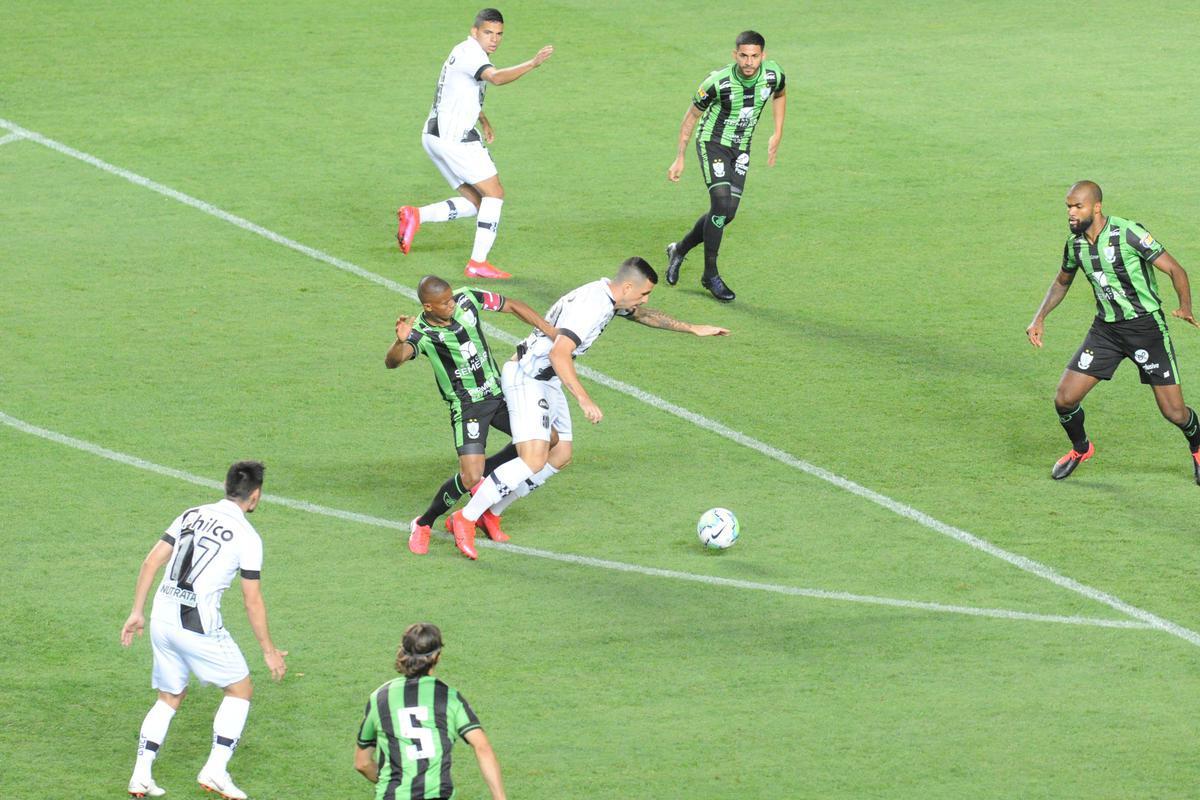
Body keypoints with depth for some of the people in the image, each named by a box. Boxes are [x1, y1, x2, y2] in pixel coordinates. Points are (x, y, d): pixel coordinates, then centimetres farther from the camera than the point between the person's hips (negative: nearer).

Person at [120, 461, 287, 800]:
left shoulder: (191, 516, 12)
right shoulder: (247, 536, -4)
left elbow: (150, 562, 8)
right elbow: (252, 600, -3)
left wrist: (137, 612, 15)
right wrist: (269, 651, 6)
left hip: (162, 619, 6)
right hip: (199, 623, -6)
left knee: (170, 696, 20)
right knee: (240, 689, 13)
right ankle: (216, 769, 3)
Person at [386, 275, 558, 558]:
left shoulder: (467, 299, -10)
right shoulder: (422, 333, -22)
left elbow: (513, 306, 4)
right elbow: (392, 362, -38)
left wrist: (552, 332, 1)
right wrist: (401, 341, -60)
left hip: (499, 393, 6)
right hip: (466, 405, -6)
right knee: (471, 477, -18)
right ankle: (423, 525, 6)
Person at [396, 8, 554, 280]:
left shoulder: (468, 52, 18)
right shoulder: (469, 53, -15)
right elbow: (496, 77, -36)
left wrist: (483, 121, 29)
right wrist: (532, 64, -43)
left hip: (436, 135, 10)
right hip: (454, 136, -10)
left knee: (475, 202, 11)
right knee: (494, 193, -3)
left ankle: (415, 216, 0)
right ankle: (478, 263, -4)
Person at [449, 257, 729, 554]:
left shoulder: (609, 295, 7)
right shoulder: (590, 306, -25)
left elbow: (641, 315, 29)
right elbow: (558, 354, -35)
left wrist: (692, 329, 30)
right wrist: (584, 400, -41)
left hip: (547, 382, 11)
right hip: (527, 378, -11)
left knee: (560, 456, 13)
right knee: (533, 461, -20)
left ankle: (491, 512, 18)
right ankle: (465, 519, -14)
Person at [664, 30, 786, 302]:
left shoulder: (773, 75, -15)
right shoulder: (718, 82, -25)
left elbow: (779, 95, 13)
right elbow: (691, 116, -9)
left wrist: (777, 135, 9)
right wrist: (680, 158, -5)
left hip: (741, 148, 5)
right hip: (713, 143, -5)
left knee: (727, 214, 3)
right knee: (721, 204, -19)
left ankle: (679, 250, 27)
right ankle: (711, 275, -7)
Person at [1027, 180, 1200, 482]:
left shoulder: (1128, 233, -19)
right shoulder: (1075, 243, 0)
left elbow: (1175, 269, -17)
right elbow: (1062, 281, 21)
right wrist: (1039, 318, 9)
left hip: (1146, 325, -5)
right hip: (1106, 329, 5)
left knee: (1174, 412, -5)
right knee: (1064, 400, -6)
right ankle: (1080, 449, 26)